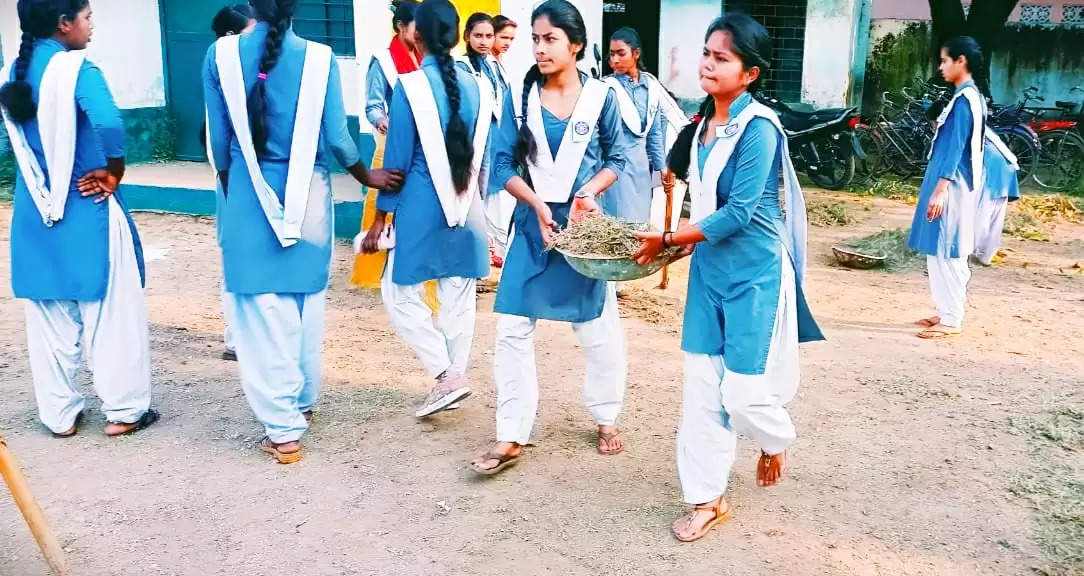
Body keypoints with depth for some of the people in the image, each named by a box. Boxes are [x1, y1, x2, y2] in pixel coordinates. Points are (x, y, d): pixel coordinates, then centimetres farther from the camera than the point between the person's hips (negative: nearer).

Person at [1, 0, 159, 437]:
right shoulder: (76, 68, -14)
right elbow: (108, 124, -30)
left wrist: (45, 182, 11)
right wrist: (113, 172, -16)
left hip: (36, 213, 6)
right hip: (86, 211, -6)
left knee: (50, 318, 14)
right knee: (110, 311, 6)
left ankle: (59, 414, 23)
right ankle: (123, 410, 15)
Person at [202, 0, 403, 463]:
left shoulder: (221, 56, -4)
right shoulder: (319, 58, -6)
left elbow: (219, 139, 1)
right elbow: (336, 138, -3)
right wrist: (368, 178, 15)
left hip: (249, 197, -1)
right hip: (307, 197, 1)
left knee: (262, 308, 3)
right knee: (307, 302, 16)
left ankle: (283, 428, 5)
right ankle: (304, 401, 32)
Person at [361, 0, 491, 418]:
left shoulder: (409, 87, -11)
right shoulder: (477, 88, 2)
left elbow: (398, 159, -9)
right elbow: (484, 159, 9)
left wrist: (380, 218, -1)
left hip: (422, 208, -5)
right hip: (466, 209, 5)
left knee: (399, 293, 9)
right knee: (459, 299, 12)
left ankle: (446, 375, 1)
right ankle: (454, 375, 21)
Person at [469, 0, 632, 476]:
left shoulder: (601, 97, -4)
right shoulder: (521, 97, -1)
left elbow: (617, 159, 4)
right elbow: (505, 165, -3)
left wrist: (588, 191, -15)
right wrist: (537, 204, -17)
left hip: (584, 223, -1)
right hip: (532, 223, 1)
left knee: (599, 327, 9)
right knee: (513, 329, -2)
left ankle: (607, 417, 30)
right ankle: (512, 436, 8)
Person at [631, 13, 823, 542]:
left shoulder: (758, 128, -17)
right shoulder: (703, 124, 6)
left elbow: (738, 213, -21)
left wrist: (670, 240, -16)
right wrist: (692, 240, 4)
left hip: (754, 273, -7)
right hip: (708, 269, 7)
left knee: (742, 390, 1)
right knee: (702, 388, 6)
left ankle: (776, 440, 36)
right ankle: (707, 498, 18)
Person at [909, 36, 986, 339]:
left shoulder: (963, 100, -16)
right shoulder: (971, 97, 15)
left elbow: (954, 148, -21)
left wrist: (940, 189, -23)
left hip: (951, 187, -10)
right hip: (955, 185, 10)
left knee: (945, 253, -6)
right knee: (945, 253, 14)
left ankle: (951, 320, 0)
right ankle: (947, 312, 22)